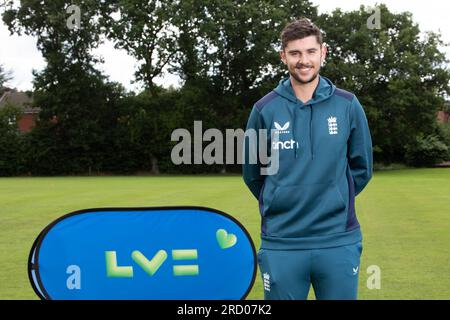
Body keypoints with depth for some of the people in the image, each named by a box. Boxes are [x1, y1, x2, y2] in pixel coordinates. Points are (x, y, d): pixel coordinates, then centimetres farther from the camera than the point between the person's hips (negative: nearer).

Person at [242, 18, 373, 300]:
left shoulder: (348, 105, 1)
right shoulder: (264, 109, 0)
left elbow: (361, 168, 10)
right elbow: (252, 173, 11)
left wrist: (335, 201, 9)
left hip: (339, 241, 1)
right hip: (280, 244, 0)